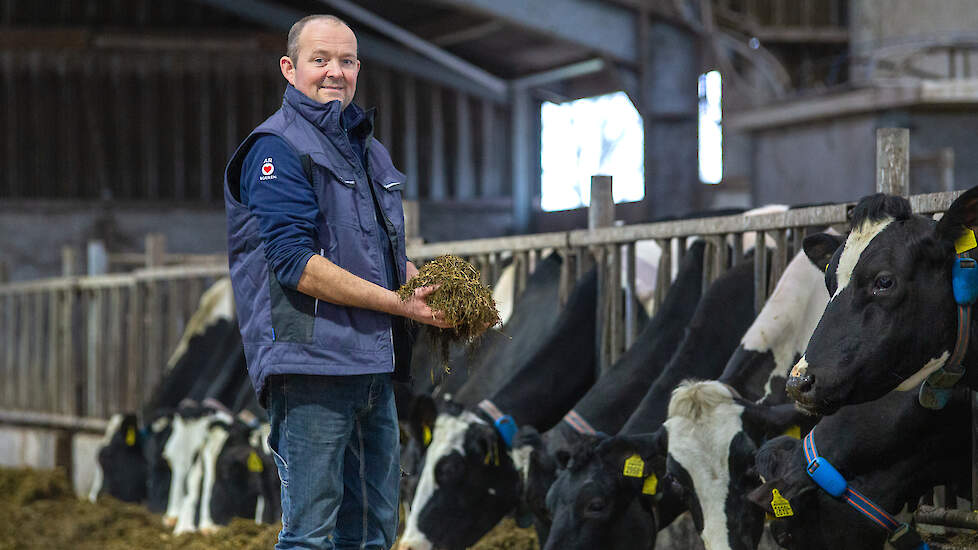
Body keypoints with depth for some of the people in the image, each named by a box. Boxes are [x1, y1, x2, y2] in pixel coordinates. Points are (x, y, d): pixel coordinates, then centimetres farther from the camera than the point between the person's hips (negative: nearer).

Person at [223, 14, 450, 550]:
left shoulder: (367, 148, 21)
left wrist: (427, 288, 6)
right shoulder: (278, 148, -7)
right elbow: (295, 263, -17)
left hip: (373, 366, 9)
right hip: (311, 361, -9)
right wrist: (398, 304, -16)